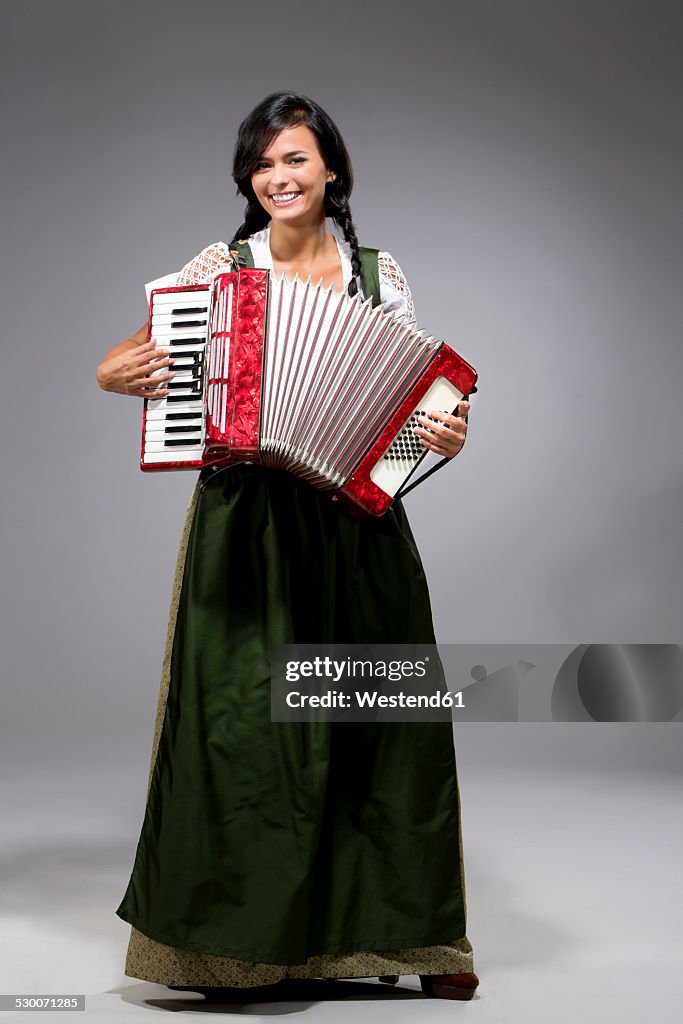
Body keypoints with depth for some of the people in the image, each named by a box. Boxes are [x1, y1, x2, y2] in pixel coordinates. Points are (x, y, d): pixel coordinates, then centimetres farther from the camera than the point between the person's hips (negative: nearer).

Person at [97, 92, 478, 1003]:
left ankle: (395, 928, 18)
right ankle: (231, 932, 15)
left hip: (354, 523, 1)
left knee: (379, 715, 3)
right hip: (247, 525, -1)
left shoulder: (379, 275, 7)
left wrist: (446, 434, -13)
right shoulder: (218, 268, 4)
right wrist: (120, 376, -14)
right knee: (241, 715, -1)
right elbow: (123, 364, 8)